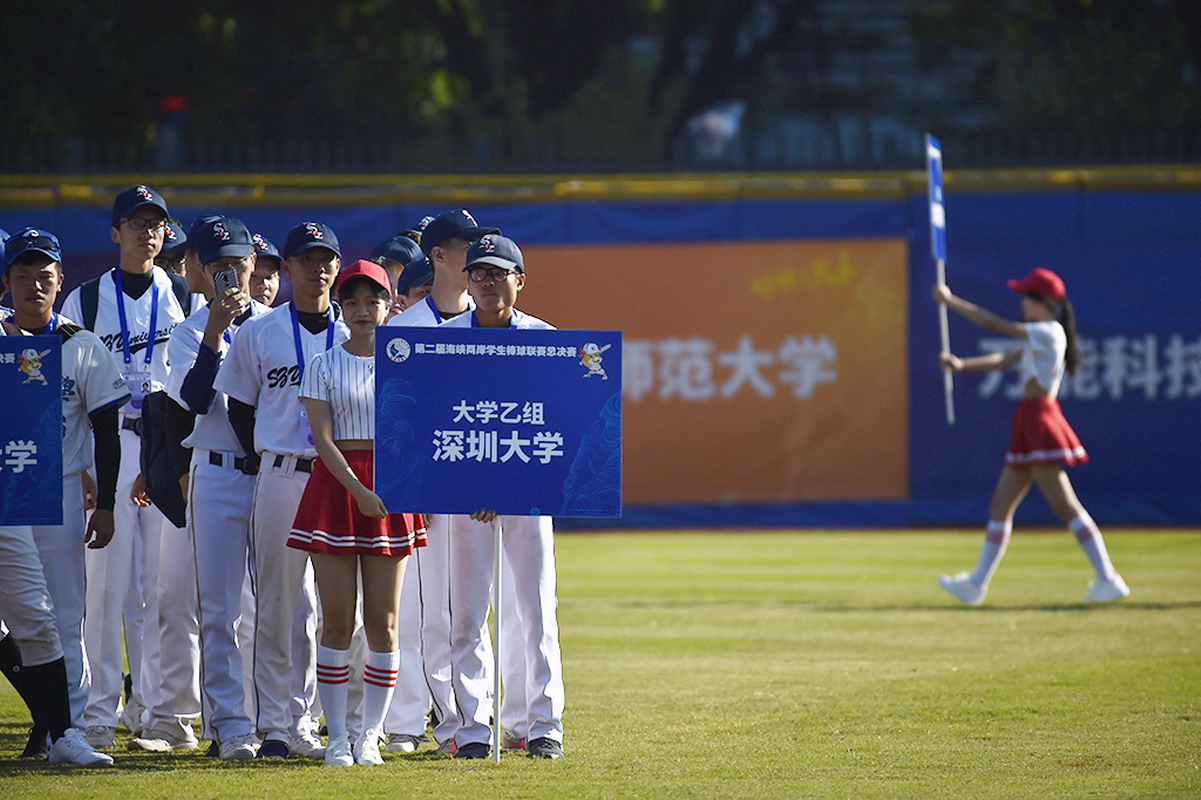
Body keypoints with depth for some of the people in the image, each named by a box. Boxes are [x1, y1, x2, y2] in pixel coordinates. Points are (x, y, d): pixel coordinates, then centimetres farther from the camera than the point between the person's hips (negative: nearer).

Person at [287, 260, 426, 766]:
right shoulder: (323, 367, 4)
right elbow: (323, 438, -4)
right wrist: (359, 492, -16)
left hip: (392, 490, 1)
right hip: (335, 487, -1)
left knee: (383, 621, -1)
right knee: (338, 620, -3)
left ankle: (371, 736, 6)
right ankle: (336, 738, 2)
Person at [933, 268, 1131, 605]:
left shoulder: (1049, 333, -12)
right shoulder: (1039, 337, 17)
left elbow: (995, 325, -12)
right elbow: (1004, 360, 20)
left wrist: (950, 301, -6)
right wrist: (962, 365, 8)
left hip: (1041, 422, -10)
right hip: (1028, 426, 10)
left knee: (1065, 505, -12)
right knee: (1000, 505, 12)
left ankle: (1108, 580, -13)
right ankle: (977, 584, 17)